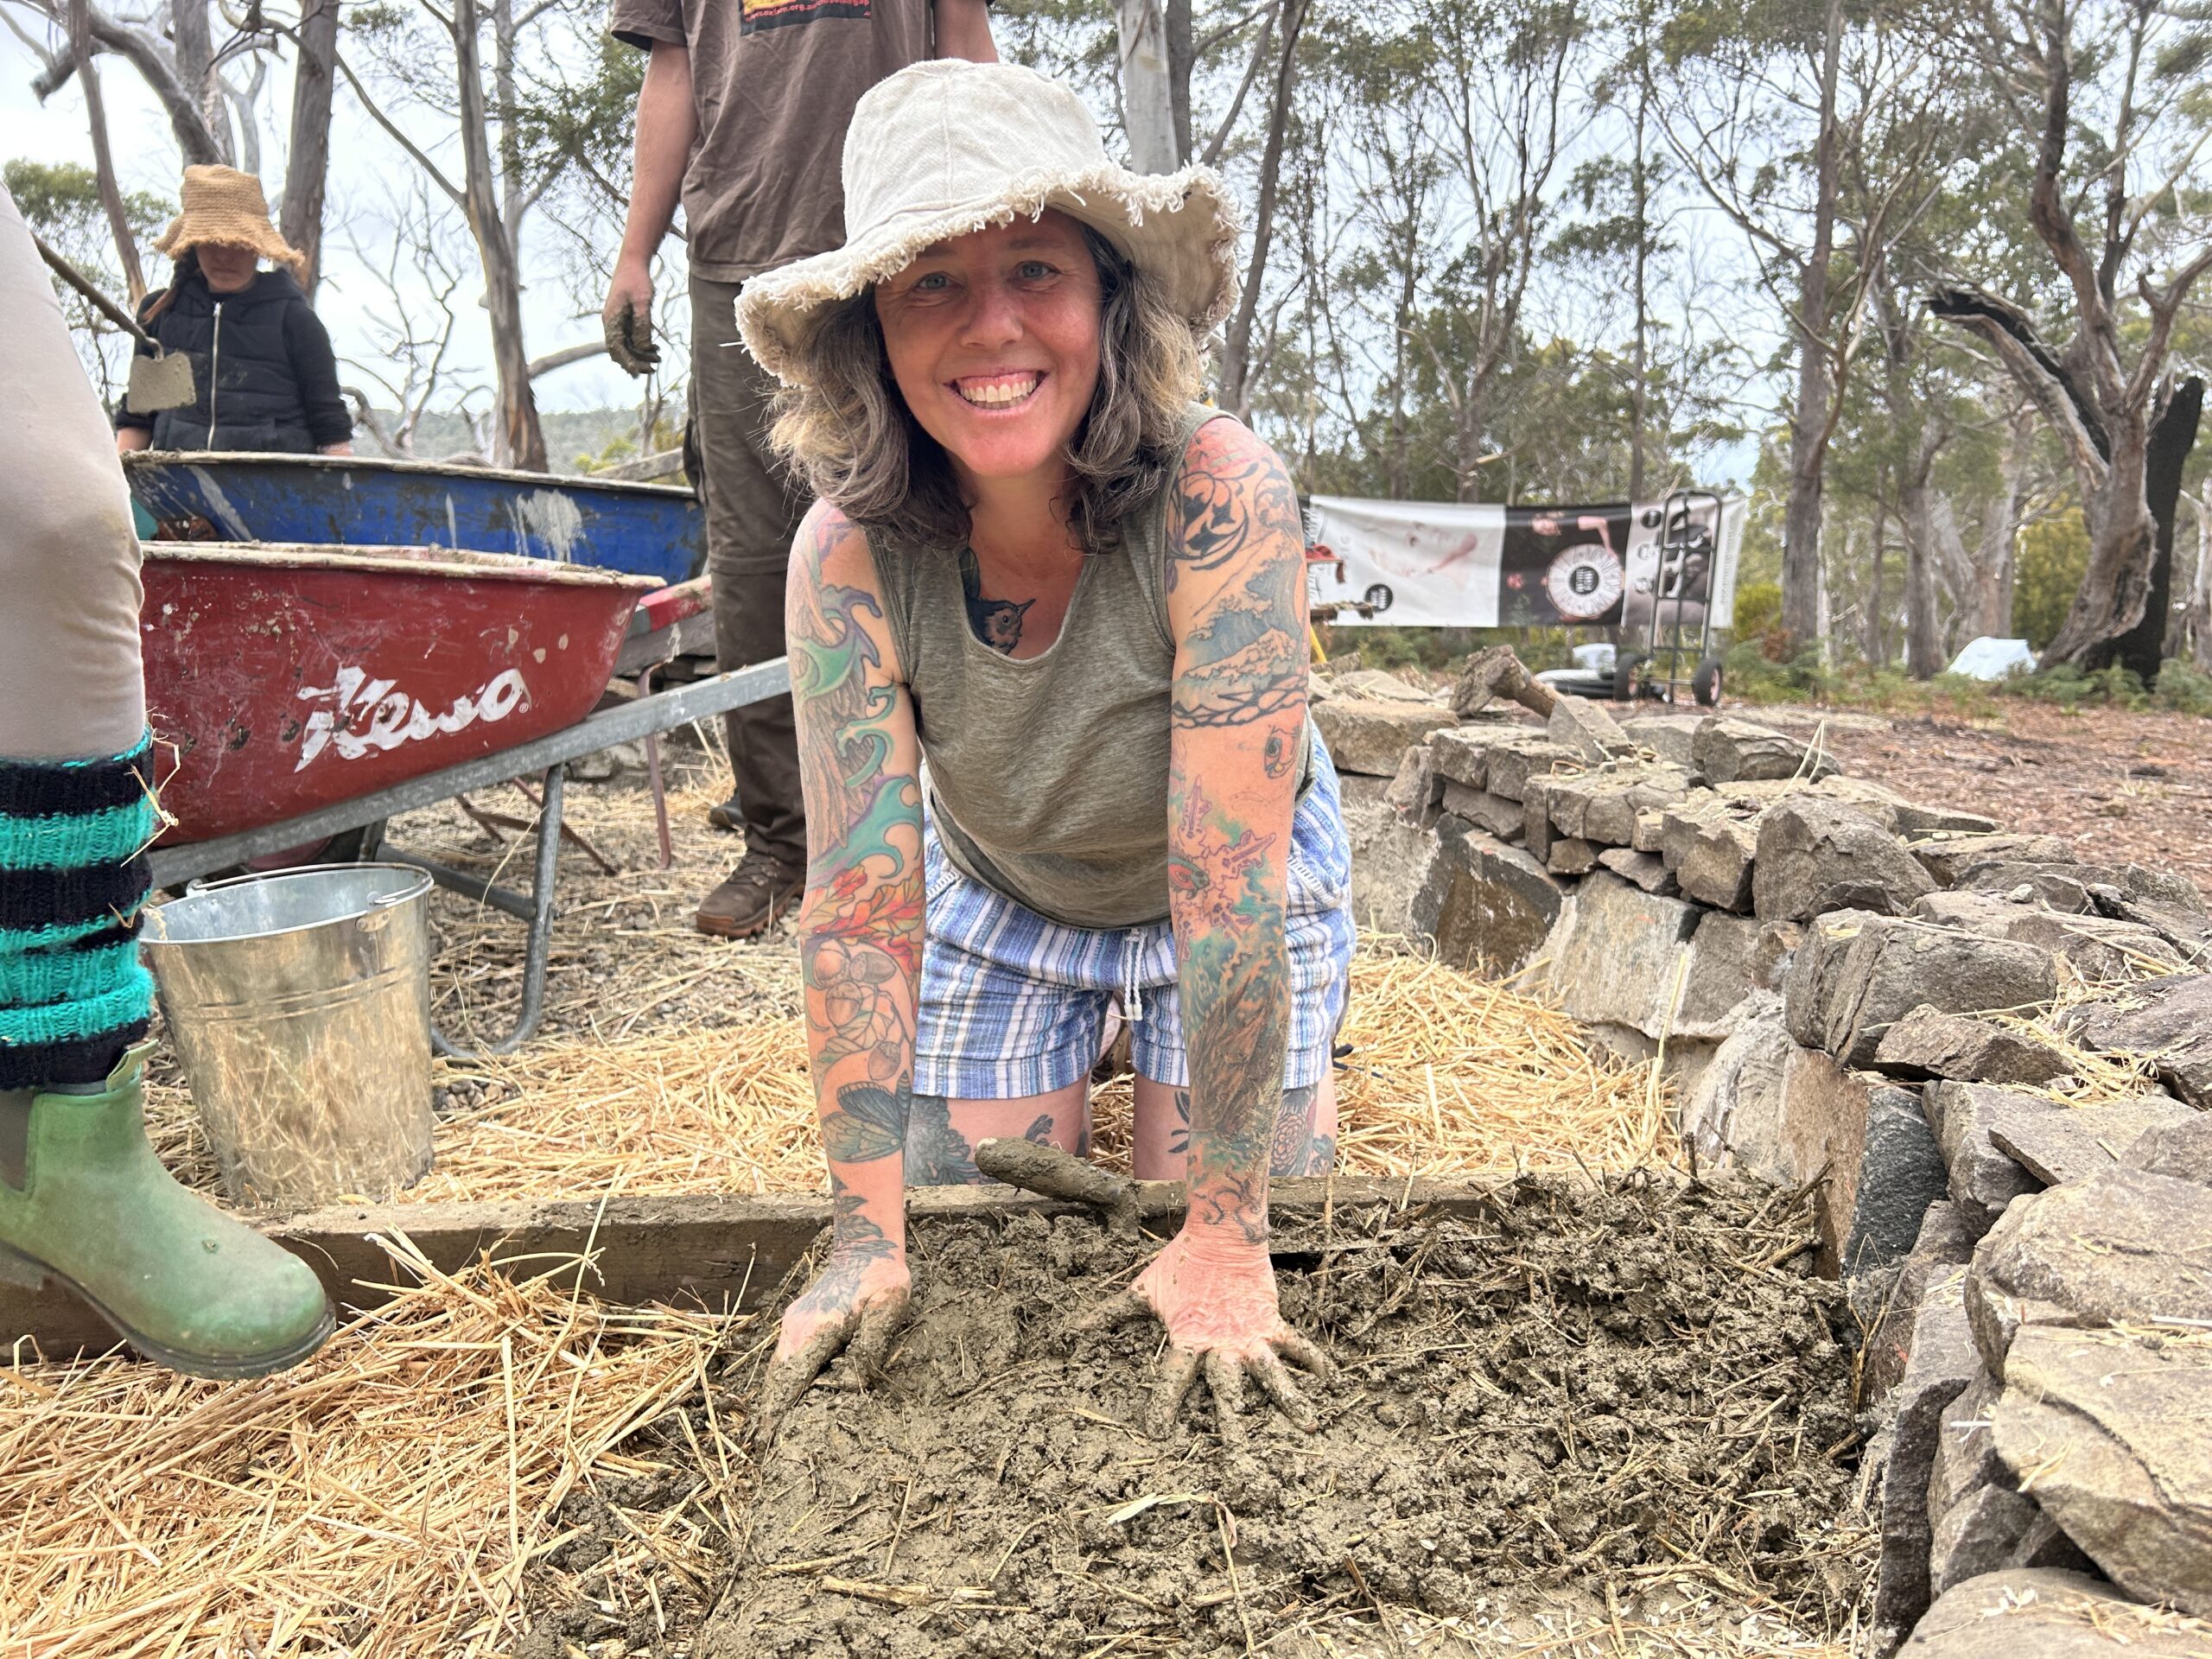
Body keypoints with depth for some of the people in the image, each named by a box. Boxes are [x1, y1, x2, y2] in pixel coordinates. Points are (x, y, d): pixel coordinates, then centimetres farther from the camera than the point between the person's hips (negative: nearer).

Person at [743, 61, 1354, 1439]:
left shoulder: (1219, 497, -37)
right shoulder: (850, 551, -28)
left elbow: (1229, 883, -36)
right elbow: (860, 900, -26)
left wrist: (1230, 1239, -31)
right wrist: (869, 1240, -26)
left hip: (1235, 901, -2)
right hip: (1001, 898, 2)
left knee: (1240, 1319, 3)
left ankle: (1292, 1059, 32)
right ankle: (1082, 1057, 38)